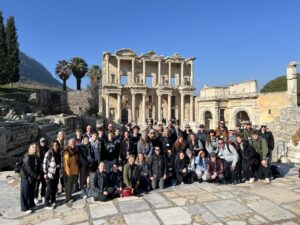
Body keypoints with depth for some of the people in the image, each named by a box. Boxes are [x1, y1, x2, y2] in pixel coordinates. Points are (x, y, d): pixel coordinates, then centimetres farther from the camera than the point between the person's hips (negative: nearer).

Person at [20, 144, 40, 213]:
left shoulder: (36, 157, 5)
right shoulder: (27, 156, -17)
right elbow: (28, 168, -20)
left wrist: (39, 174, -6)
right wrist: (36, 175, -15)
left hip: (33, 177, 7)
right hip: (26, 176, -6)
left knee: (32, 191, 14)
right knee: (25, 192, 3)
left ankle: (31, 205, 28)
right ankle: (25, 208, 11)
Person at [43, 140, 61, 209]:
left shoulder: (59, 153, 6)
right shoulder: (48, 153, -11)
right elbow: (44, 163, -11)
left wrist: (60, 171, 14)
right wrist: (45, 173, -13)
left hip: (57, 173, 5)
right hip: (50, 173, -5)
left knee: (55, 188, 13)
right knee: (49, 189, -1)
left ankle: (53, 201, 28)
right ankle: (47, 204, 11)